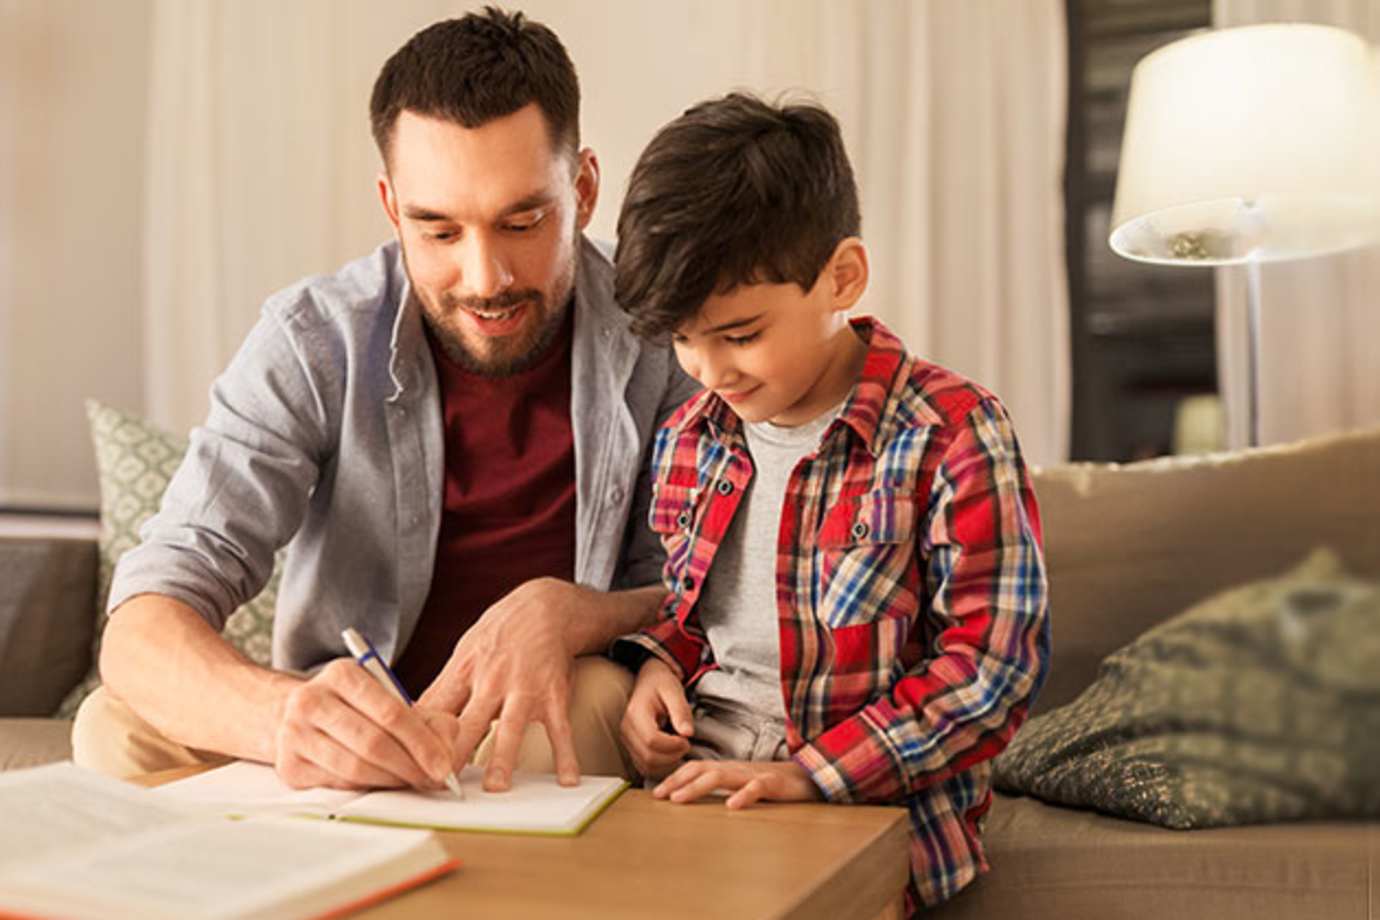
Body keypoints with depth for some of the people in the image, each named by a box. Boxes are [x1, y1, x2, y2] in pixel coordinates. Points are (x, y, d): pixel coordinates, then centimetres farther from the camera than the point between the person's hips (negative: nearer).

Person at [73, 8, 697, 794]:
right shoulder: (313, 343, -13)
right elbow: (144, 629, -20)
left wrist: (565, 615, -29)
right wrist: (285, 714, -43)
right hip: (349, 736, 1)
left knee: (604, 697, -33)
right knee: (122, 729, -25)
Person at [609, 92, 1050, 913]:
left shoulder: (949, 435, -11)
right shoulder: (689, 438, 9)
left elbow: (994, 666, -12)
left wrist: (807, 774, -18)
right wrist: (656, 667, 2)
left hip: (877, 811, -6)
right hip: (697, 785, 6)